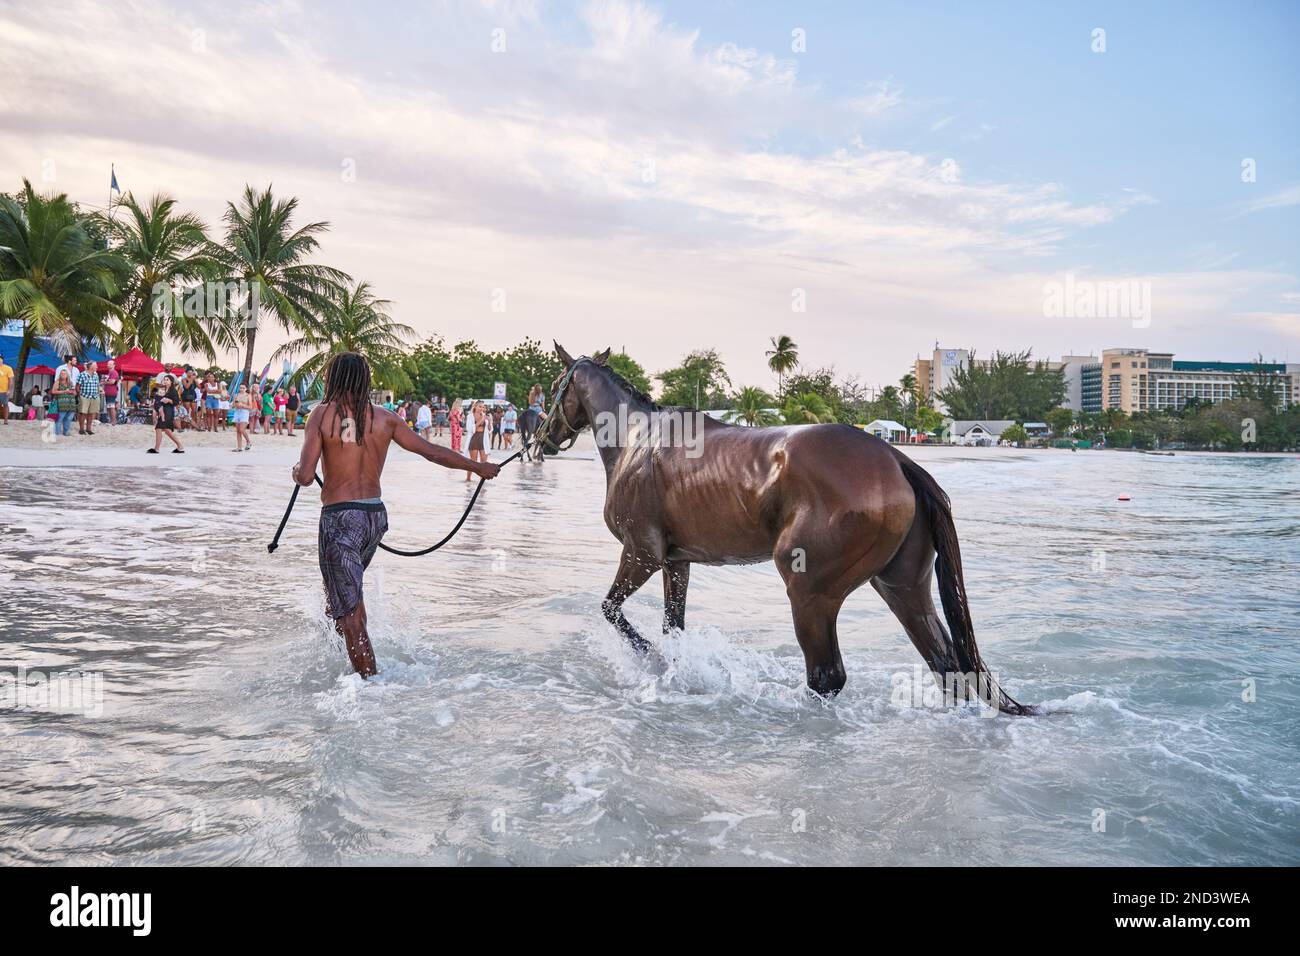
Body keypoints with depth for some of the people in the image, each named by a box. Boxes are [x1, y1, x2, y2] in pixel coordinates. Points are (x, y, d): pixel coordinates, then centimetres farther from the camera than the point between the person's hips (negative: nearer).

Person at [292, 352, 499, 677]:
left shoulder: (323, 414, -7)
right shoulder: (384, 417, 5)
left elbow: (305, 477, -13)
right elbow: (432, 451, 9)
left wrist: (297, 470, 11)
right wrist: (477, 466, 22)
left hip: (340, 517, -5)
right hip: (376, 516, 5)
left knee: (349, 613, 1)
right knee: (347, 591, 29)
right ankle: (359, 661, 34)